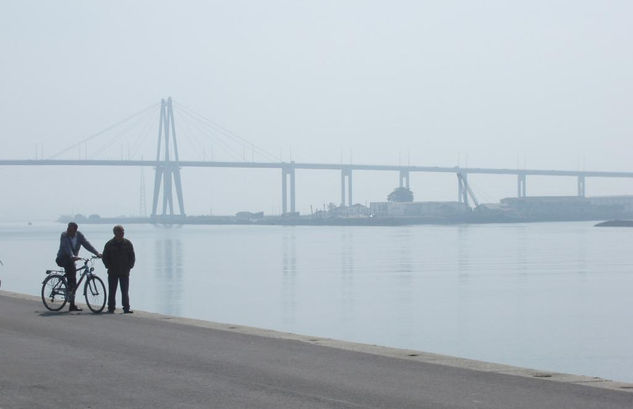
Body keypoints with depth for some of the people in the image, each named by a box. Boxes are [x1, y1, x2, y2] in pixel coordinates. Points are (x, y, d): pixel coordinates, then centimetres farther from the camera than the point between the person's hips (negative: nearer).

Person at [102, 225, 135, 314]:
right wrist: (109, 267, -3)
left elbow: (132, 257, 10)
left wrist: (129, 266, -1)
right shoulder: (109, 244, 2)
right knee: (112, 291, 3)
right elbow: (104, 257, 6)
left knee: (125, 292, 0)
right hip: (112, 273, 0)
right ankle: (111, 308, 8)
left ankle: (126, 308, 2)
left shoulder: (128, 243, 5)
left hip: (124, 272, 1)